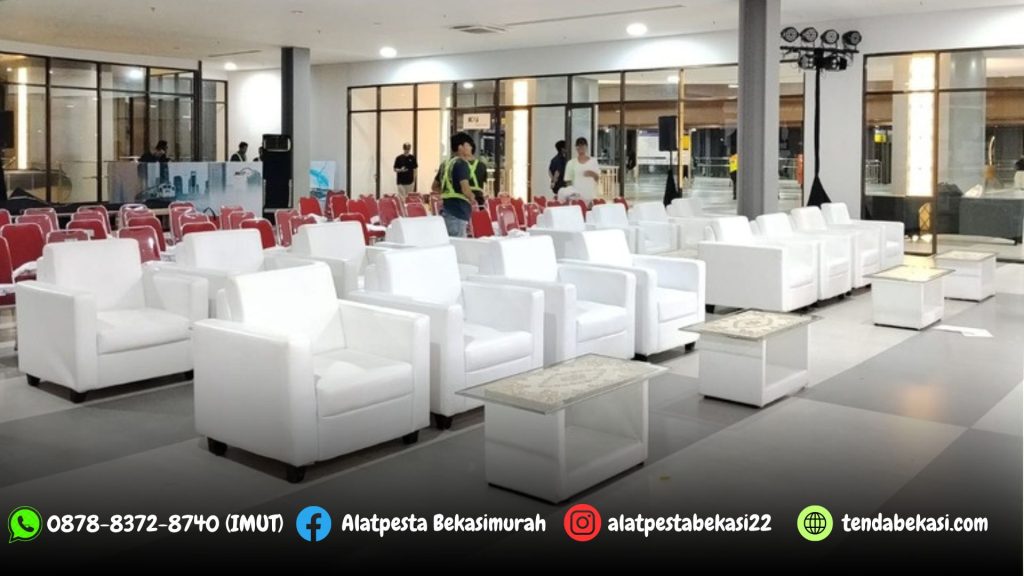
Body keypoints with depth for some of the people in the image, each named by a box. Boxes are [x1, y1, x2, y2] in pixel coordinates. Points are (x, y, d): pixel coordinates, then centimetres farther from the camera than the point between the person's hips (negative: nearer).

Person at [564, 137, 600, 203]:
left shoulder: (593, 161, 8)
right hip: (576, 196, -2)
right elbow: (568, 181, 6)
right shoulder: (571, 163, 4)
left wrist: (593, 174, -11)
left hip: (591, 196, 2)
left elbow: (598, 179, 9)